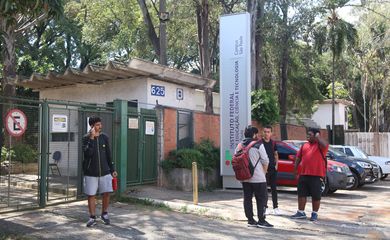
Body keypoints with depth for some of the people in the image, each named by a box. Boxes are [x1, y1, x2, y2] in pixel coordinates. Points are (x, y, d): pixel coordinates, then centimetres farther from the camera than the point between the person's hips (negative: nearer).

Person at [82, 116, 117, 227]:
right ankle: (92, 218, 17)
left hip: (105, 172, 2)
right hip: (90, 173, -2)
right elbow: (87, 153, -20)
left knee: (106, 193, 0)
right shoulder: (86, 138, -5)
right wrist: (91, 138, -23)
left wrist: (112, 169, 9)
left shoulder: (104, 137, 4)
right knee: (91, 195, 3)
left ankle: (104, 214, 22)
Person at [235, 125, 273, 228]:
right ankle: (261, 221, 4)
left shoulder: (239, 146, 6)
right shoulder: (258, 145, -10)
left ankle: (250, 220, 14)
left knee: (247, 198, 10)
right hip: (258, 178, -5)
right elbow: (265, 161, -7)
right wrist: (264, 172, 9)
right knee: (261, 199, 3)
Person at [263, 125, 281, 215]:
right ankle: (265, 207, 12)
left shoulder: (273, 143, 9)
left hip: (273, 168, 4)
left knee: (274, 188, 8)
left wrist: (276, 164, 7)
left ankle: (275, 207, 14)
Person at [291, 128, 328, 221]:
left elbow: (325, 145, -27)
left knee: (316, 196, 4)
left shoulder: (320, 145, -2)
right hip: (303, 174, 6)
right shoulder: (304, 145, 15)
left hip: (316, 175, -6)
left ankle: (315, 214, 18)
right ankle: (301, 212, 21)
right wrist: (295, 168, 12)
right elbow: (298, 157, 17)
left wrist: (318, 136, -16)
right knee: (301, 194, 10)